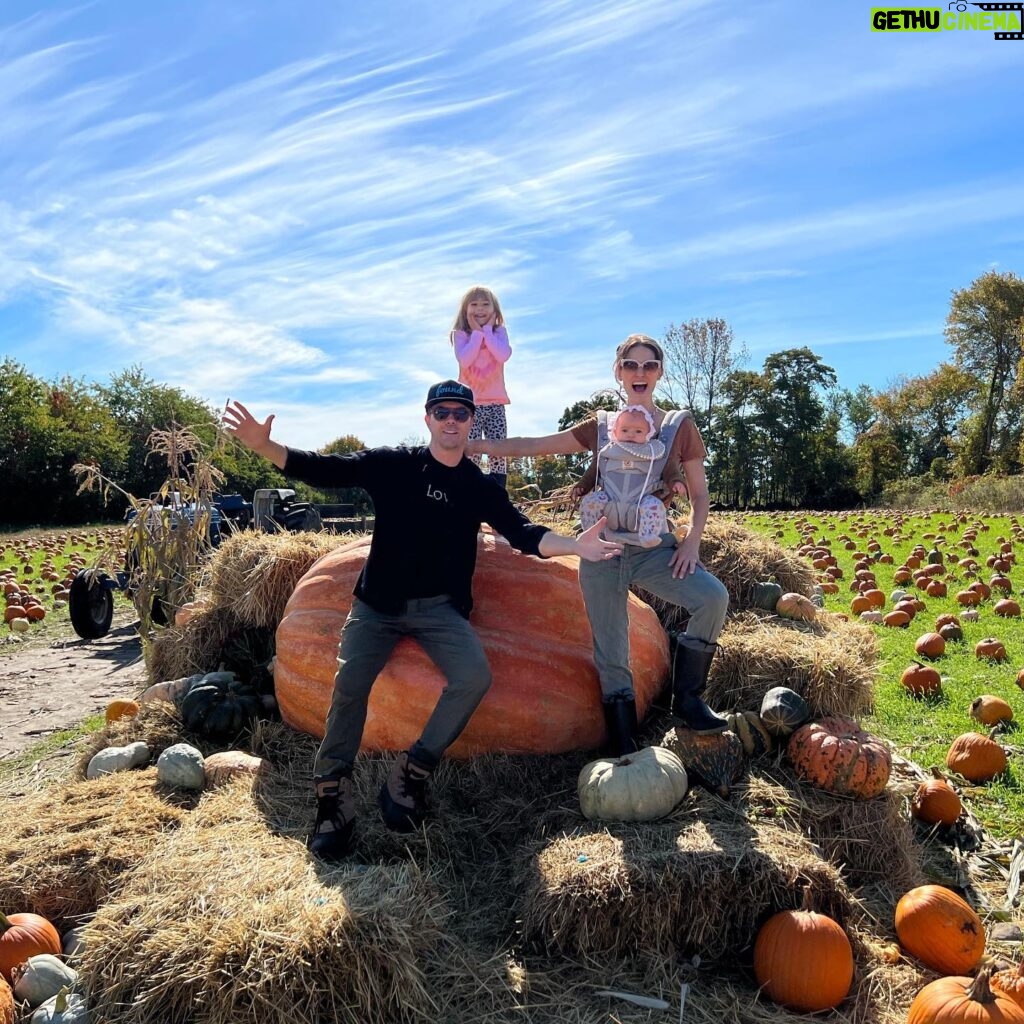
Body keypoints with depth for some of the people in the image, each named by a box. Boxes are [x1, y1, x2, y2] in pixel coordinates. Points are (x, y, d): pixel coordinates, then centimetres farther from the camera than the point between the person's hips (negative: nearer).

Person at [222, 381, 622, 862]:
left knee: (474, 677, -21)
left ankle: (410, 775, -7)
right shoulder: (392, 464, 0)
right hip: (378, 604, -1)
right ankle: (332, 795, -2)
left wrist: (575, 546, -26)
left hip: (440, 608, 1)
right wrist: (264, 446, -20)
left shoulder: (481, 487, 4)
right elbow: (324, 470, -5)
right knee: (349, 684, -20)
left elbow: (522, 532, -7)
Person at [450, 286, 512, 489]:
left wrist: (487, 330, -8)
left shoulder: (499, 332, 6)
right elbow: (465, 360, -17)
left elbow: (503, 355, -14)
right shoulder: (461, 334, 1)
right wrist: (477, 332, -10)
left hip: (495, 401, 2)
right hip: (470, 402, -2)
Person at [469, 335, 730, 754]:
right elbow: (535, 445, 12)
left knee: (713, 597, -27)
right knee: (611, 657, -1)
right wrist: (472, 444, 7)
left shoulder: (679, 425, 7)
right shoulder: (600, 426, 10)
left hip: (653, 546, -1)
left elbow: (699, 493, 9)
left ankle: (687, 699, -7)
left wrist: (692, 540, -8)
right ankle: (625, 753, 13)